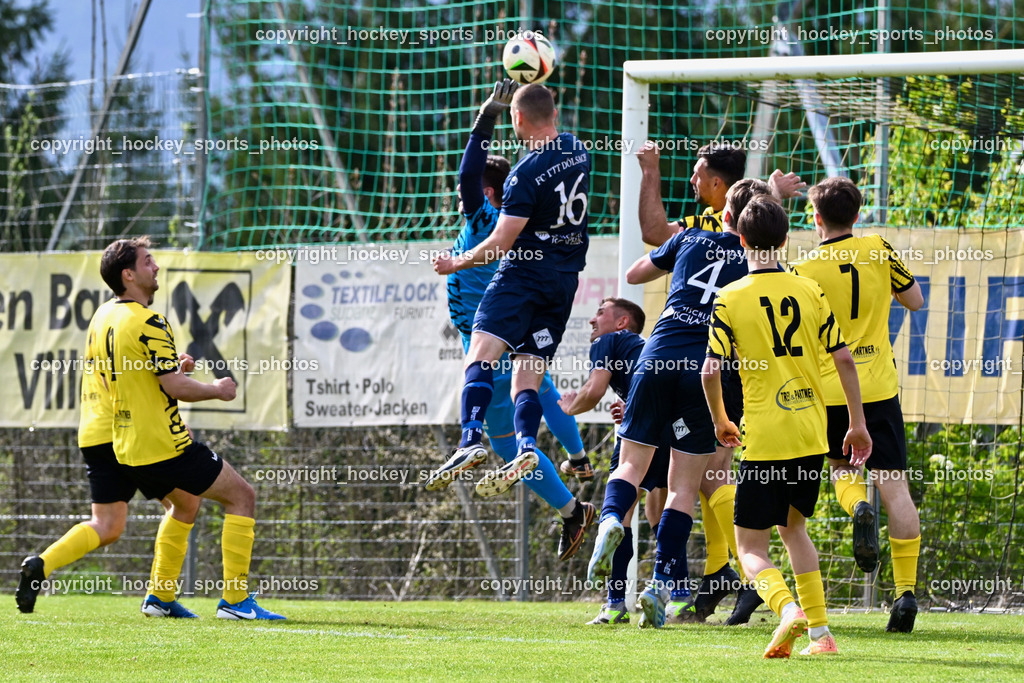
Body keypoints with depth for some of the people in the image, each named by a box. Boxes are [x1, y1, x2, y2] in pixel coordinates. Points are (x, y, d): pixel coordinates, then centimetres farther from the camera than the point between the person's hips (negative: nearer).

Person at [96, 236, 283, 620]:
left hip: (127, 450, 9)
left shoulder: (107, 320, 9)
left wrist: (173, 367, 19)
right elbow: (176, 387, -21)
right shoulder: (148, 322, -19)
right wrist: (217, 390, -4)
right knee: (241, 497, 1)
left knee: (184, 501, 31)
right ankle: (235, 599, -4)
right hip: (165, 445, -9)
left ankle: (159, 597, 26)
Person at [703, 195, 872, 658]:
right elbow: (844, 359, 4)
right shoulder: (810, 292, 5)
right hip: (812, 436, 4)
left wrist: (720, 422, 9)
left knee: (750, 546, 3)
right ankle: (820, 631, 17)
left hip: (764, 441, -4)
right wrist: (857, 424, 13)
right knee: (793, 526, 24)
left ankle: (788, 609, -26)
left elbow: (711, 371, -9)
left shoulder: (730, 299, -6)